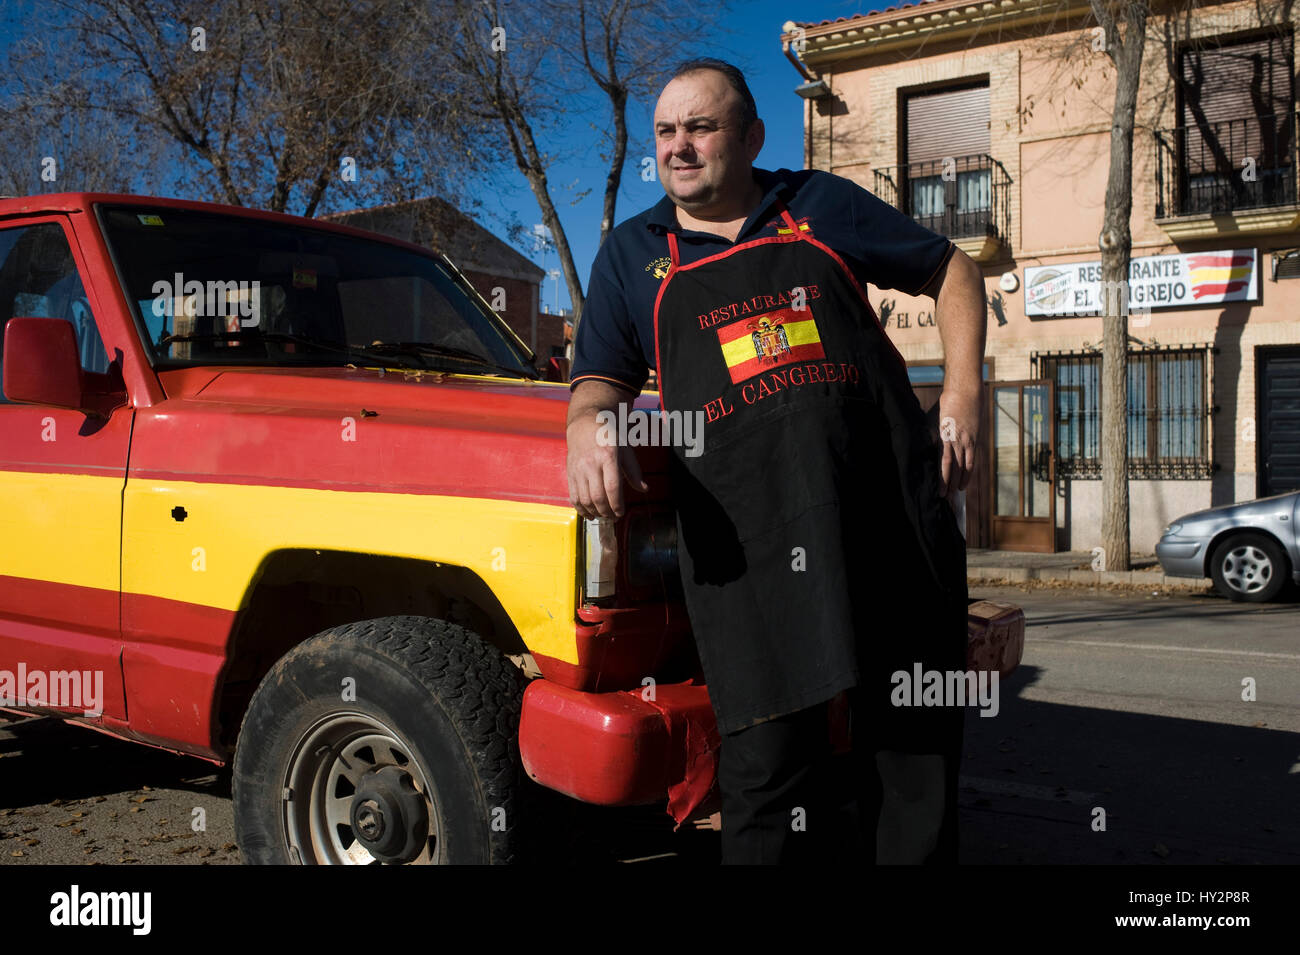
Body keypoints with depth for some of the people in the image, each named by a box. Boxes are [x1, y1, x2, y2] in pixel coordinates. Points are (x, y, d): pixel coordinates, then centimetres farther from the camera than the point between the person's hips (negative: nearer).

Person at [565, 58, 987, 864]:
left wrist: (963, 392, 7)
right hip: (745, 542, -1)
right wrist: (590, 430, -11)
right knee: (771, 761, -4)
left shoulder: (822, 206, 15)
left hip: (891, 511, 2)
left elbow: (953, 272, 21)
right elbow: (603, 379, 14)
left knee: (919, 739, 9)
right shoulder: (633, 255, 16)